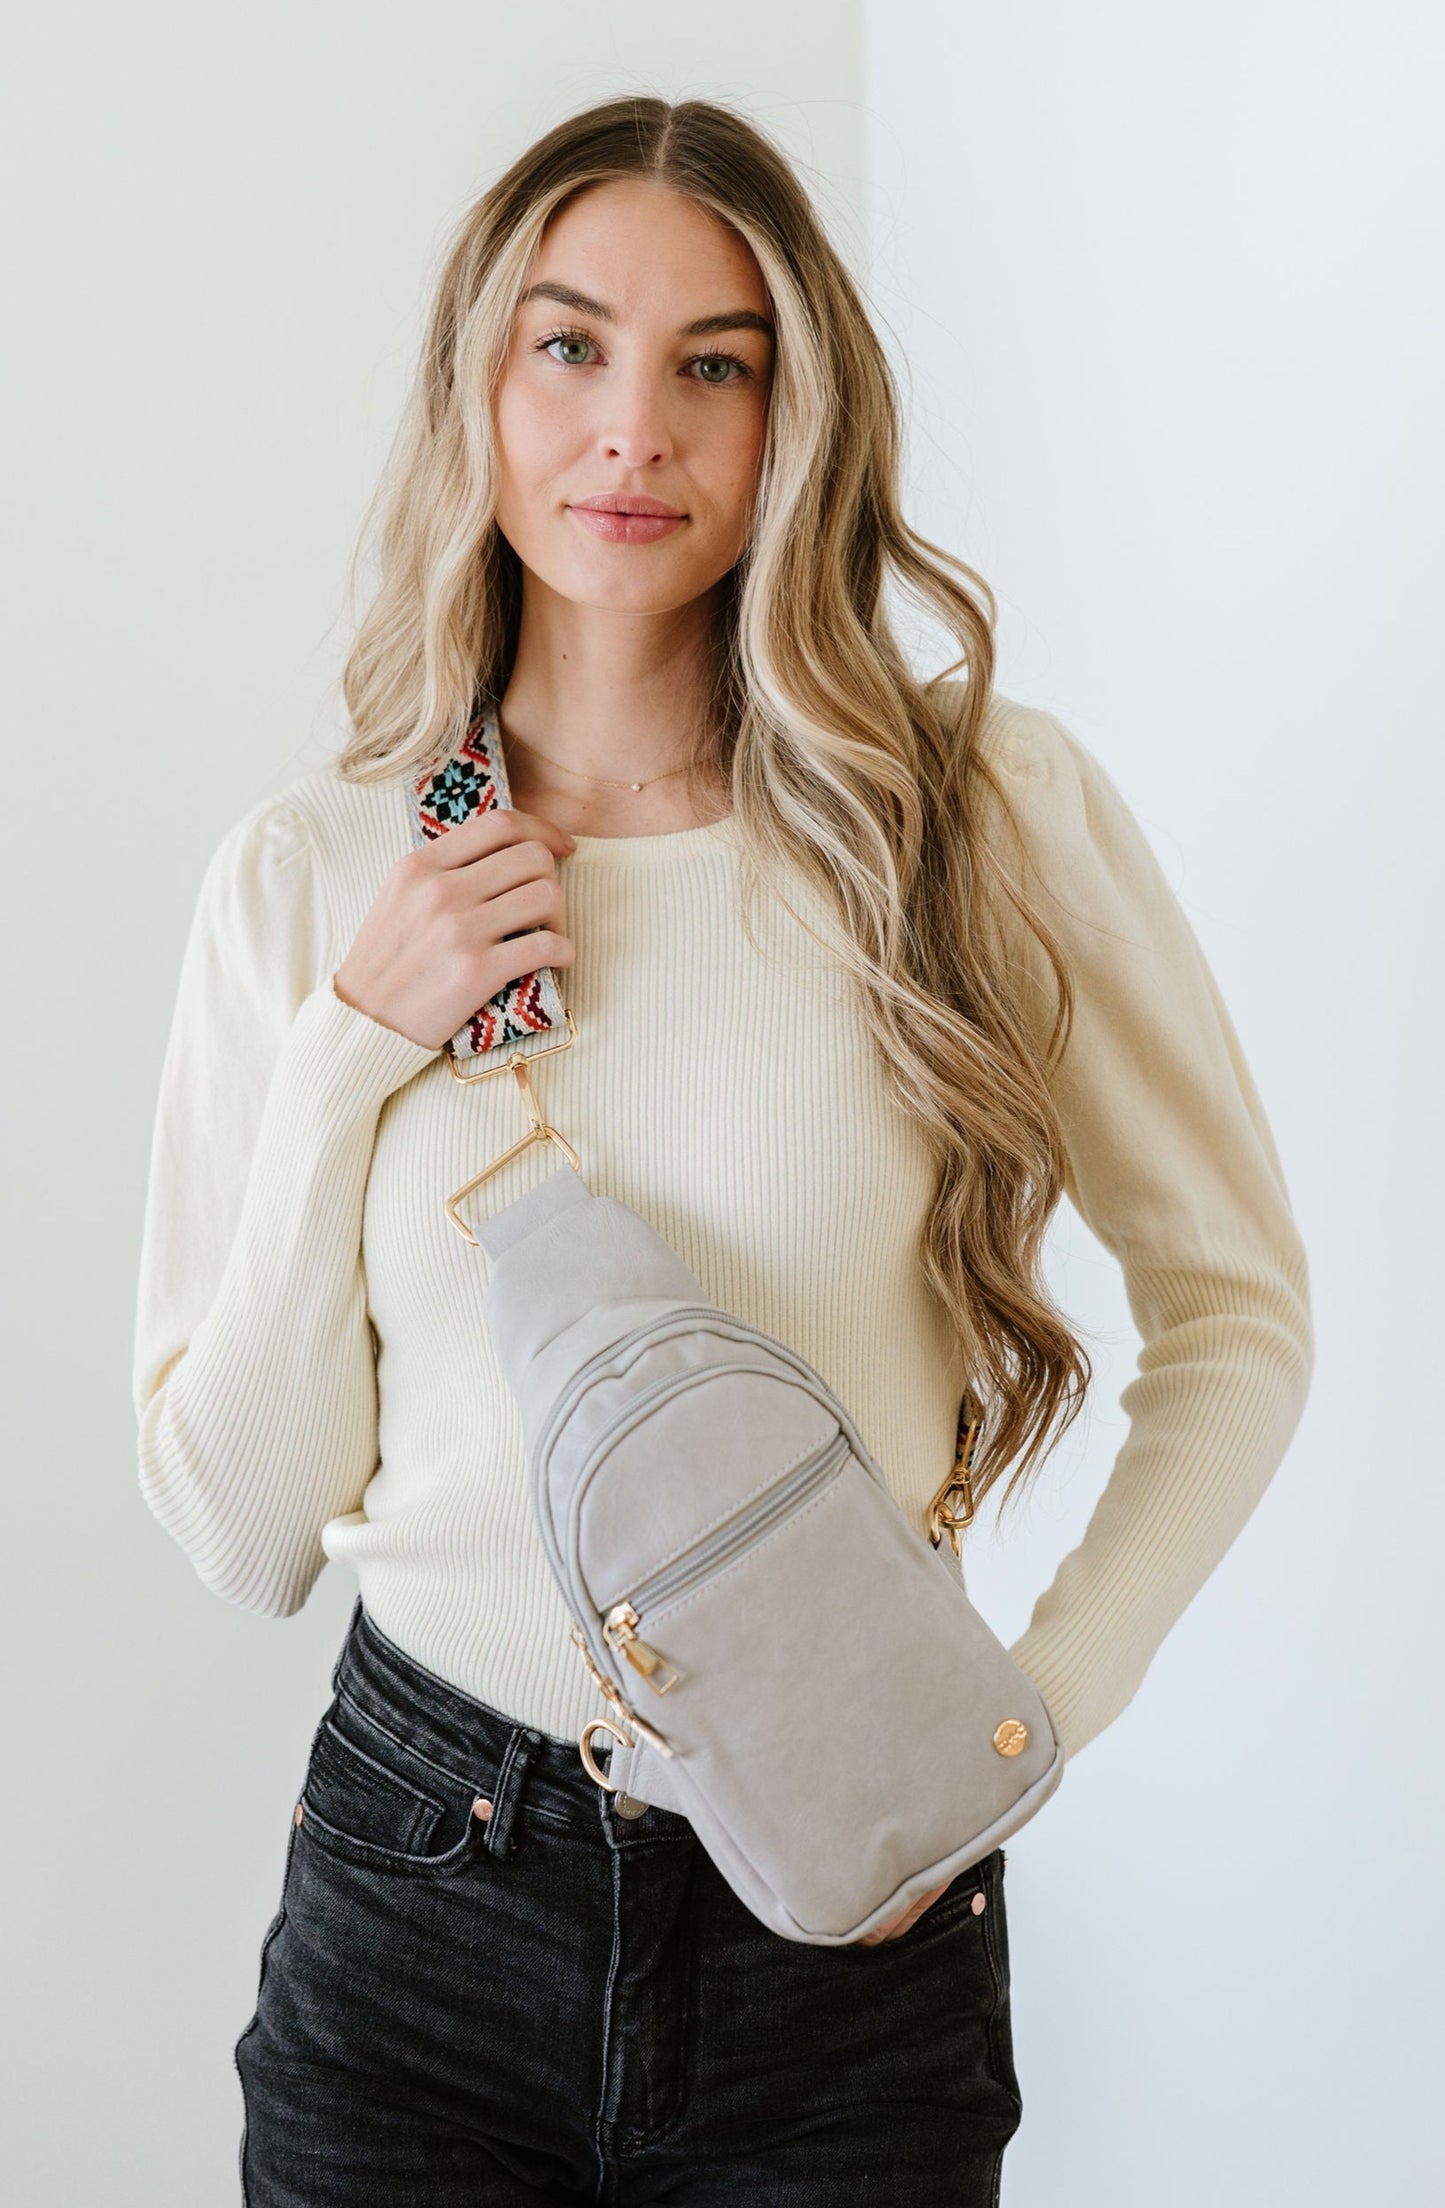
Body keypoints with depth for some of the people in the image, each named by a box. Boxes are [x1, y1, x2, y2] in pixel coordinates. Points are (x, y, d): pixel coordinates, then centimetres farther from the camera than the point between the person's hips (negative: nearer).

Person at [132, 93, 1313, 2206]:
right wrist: (349, 1055, -13)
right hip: (419, 1896, 1)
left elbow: (1240, 1311, 2)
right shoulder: (308, 876, -4)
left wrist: (1034, 1711, -9)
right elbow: (242, 1527, -3)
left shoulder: (991, 805, -8)